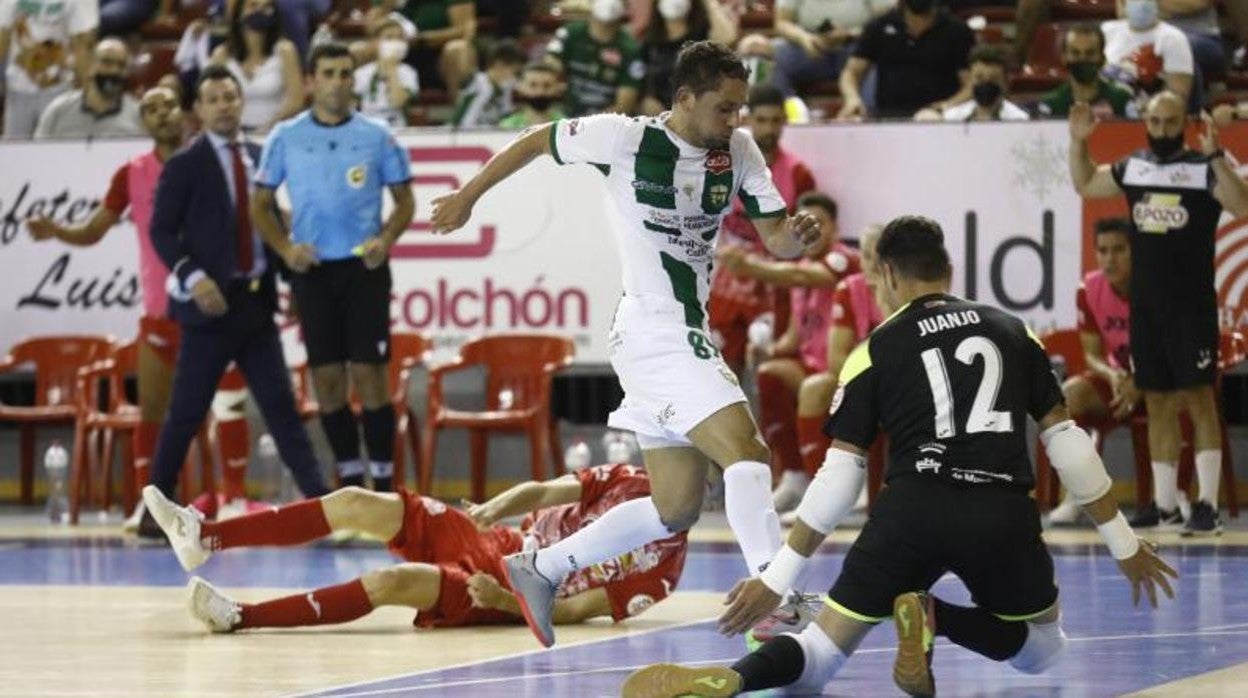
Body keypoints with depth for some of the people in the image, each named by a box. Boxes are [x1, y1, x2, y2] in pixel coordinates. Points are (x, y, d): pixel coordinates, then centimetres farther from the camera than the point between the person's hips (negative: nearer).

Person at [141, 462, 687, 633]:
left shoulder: (661, 563, -14)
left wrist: (507, 600, -29)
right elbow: (542, 492, 9)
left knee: (391, 581, -31)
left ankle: (237, 617, -31)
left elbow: (569, 610, -19)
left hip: (513, 598, -8)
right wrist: (493, 509, -10)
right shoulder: (625, 483, 5)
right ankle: (204, 537, -6)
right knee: (354, 503, -6)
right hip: (497, 546, 8)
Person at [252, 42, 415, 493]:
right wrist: (286, 249, -6)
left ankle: (384, 483, 0)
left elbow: (404, 201, 8)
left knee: (370, 373, -5)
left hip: (364, 268, -1)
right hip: (312, 270, 1)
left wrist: (385, 239, -10)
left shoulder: (377, 137, 2)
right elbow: (261, 205, 9)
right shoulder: (285, 138, 4)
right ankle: (349, 480, 13)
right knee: (327, 378, 3)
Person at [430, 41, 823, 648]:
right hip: (653, 334, -7)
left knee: (675, 508, 12)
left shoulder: (739, 151, 2)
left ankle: (540, 569, 24)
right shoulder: (625, 138, -12)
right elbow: (536, 141, 3)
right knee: (747, 456, -21)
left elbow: (776, 239, 1)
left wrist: (797, 236, -23)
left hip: (688, 337, 7)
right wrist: (469, 196, 13)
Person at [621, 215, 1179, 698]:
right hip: (1003, 512, 1)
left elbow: (839, 474, 5)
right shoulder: (1013, 332, 16)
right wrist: (1125, 544, 22)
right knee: (1043, 650, 27)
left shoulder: (876, 351, 10)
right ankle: (937, 618, -5)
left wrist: (775, 579, 8)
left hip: (913, 507, -1)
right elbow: (1065, 439, 15)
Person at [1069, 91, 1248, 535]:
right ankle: (1164, 503, 17)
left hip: (1191, 304, -6)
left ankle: (1207, 505, -9)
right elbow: (1085, 185, 25)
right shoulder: (1133, 168, 10)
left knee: (1198, 398, -8)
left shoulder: (1203, 169, -7)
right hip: (1145, 304, 6)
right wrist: (1078, 143, 10)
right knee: (1157, 402, 10)